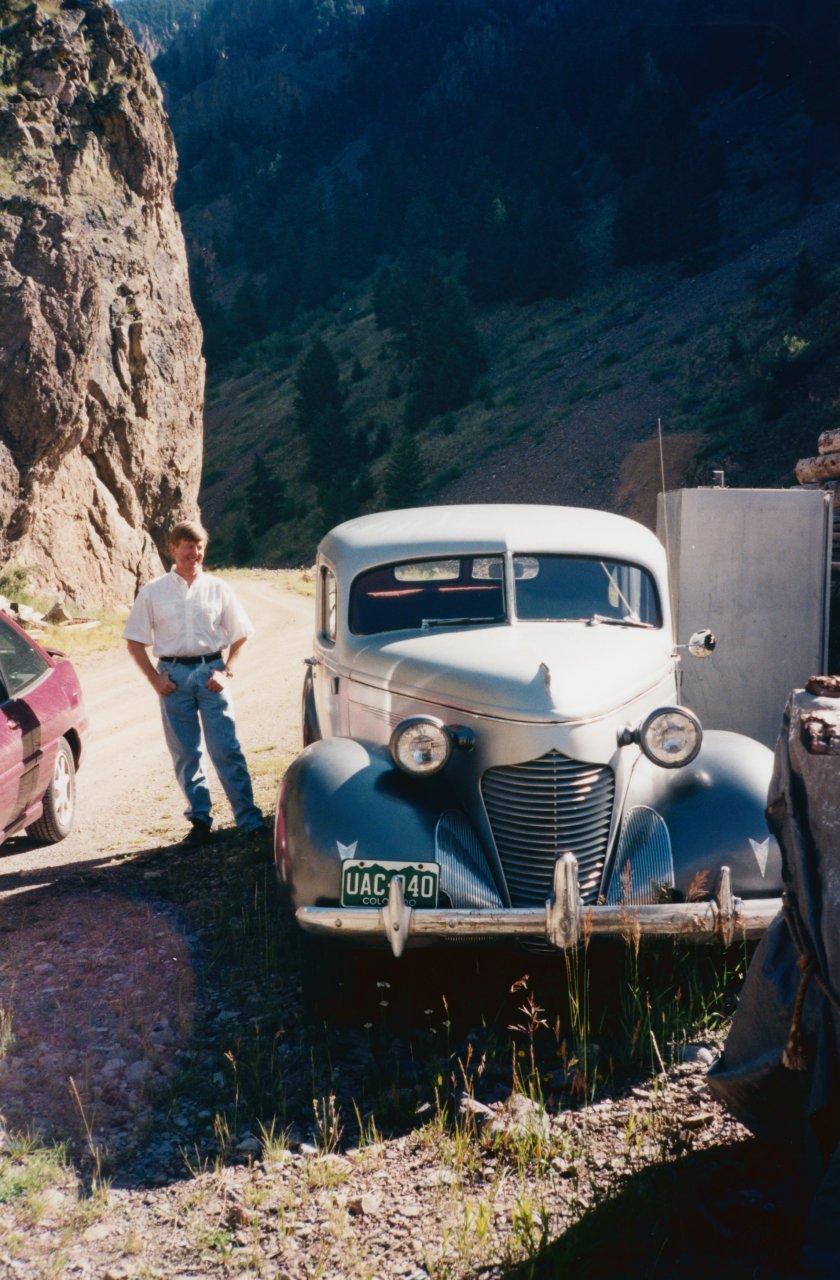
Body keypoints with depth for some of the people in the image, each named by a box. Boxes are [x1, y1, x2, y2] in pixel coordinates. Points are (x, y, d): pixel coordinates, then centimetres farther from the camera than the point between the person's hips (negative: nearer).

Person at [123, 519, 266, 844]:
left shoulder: (217, 588, 5)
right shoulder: (153, 592, 5)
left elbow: (239, 636, 10)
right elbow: (134, 641, 8)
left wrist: (225, 671, -3)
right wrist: (155, 679, -2)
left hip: (210, 671, -1)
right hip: (173, 674, 1)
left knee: (226, 749, -5)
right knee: (185, 754, 6)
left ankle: (249, 818, 0)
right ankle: (200, 820, 16)